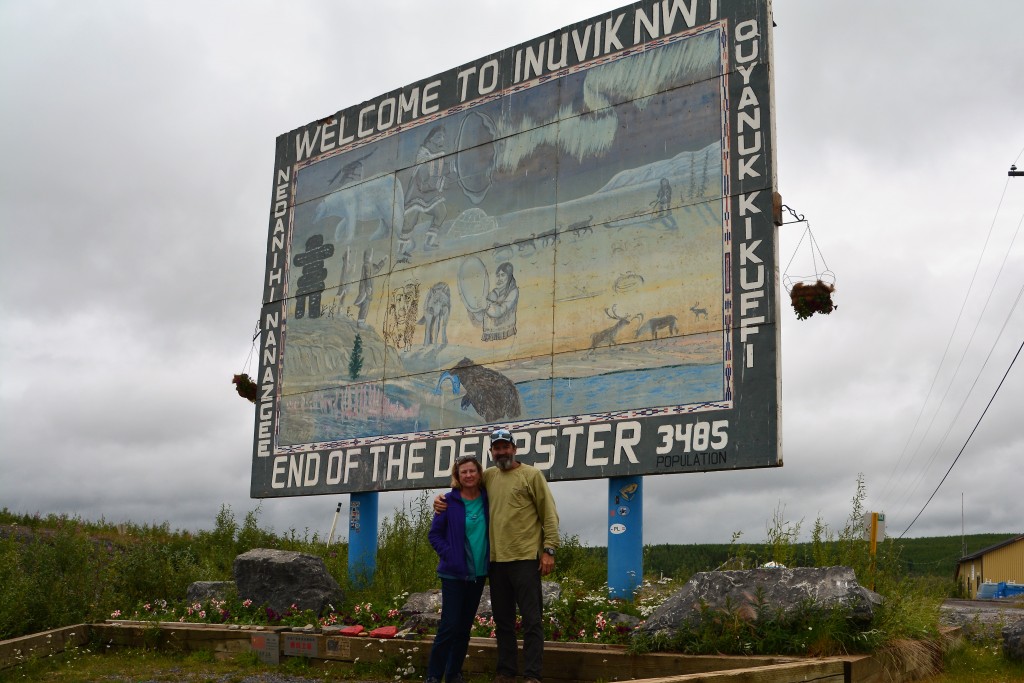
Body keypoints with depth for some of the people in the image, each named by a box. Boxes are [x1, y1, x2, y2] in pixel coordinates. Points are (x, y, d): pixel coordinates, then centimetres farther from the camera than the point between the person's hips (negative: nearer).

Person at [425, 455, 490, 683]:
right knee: (449, 626, -7)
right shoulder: (449, 501, -8)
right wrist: (449, 555, -15)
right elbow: (435, 534, -4)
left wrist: (490, 557, 0)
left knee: (465, 626, 10)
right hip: (454, 573, -4)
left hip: (478, 573, 4)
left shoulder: (487, 500, 2)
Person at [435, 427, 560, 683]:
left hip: (525, 559, -5)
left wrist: (549, 549, -11)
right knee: (503, 620, 12)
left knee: (532, 620, -2)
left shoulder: (531, 475, -1)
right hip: (496, 560, 5)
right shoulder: (488, 476, 12)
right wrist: (442, 499, 6)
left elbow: (549, 514, -3)